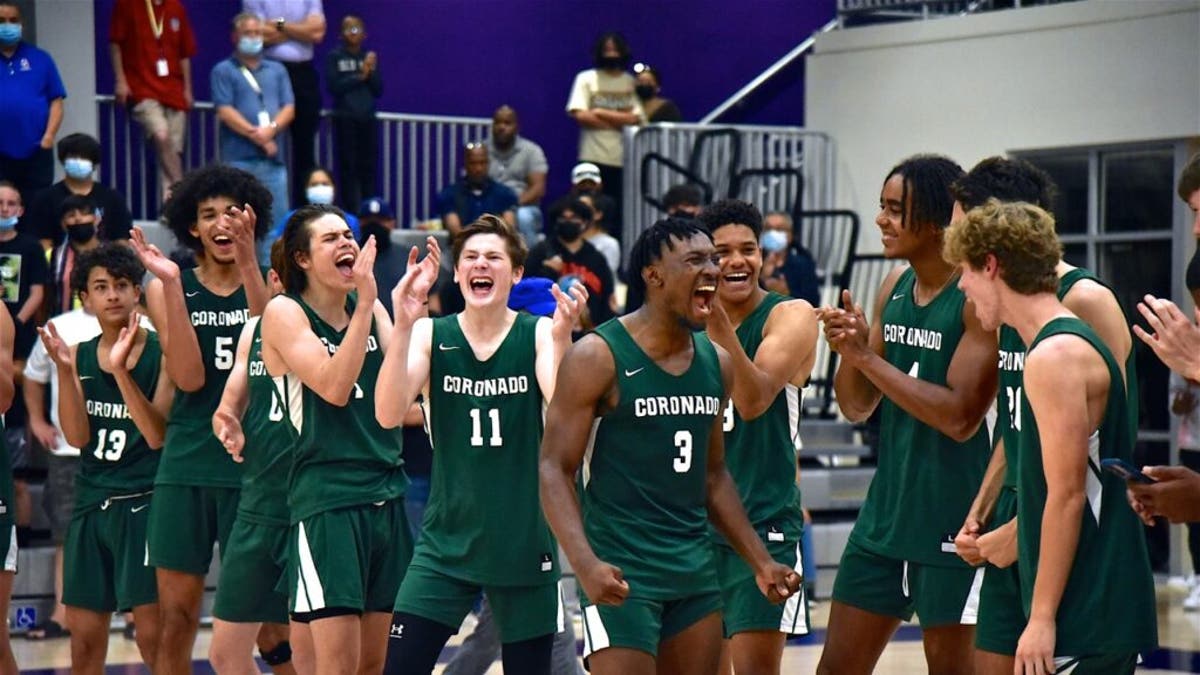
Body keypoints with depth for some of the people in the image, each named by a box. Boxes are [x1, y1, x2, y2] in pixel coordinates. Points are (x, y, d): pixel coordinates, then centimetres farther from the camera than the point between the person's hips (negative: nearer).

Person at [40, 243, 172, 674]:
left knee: (154, 636, -7)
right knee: (84, 639, 8)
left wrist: (121, 369, -23)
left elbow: (157, 436, -14)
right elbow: (77, 437, -2)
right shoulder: (79, 355, 8)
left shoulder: (162, 353, -5)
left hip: (144, 504, -5)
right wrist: (64, 370, -14)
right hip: (90, 504, 5)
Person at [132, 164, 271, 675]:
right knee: (176, 617, 3)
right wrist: (171, 285, -15)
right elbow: (189, 377, -8)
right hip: (187, 465, 1)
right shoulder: (168, 288, 6)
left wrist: (248, 263, -29)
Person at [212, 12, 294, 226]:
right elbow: (224, 111, -5)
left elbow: (289, 108, 10)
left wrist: (271, 129, -10)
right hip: (239, 158, -4)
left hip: (273, 158, 4)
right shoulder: (223, 71, 6)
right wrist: (255, 135, -13)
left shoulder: (276, 70, 20)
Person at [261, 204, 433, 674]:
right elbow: (333, 387, -17)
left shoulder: (370, 308, 12)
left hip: (387, 496, 6)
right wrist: (365, 301, -18)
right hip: (325, 500, -6)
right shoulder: (284, 313, -4)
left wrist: (411, 304, -7)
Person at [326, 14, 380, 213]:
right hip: (345, 119, -3)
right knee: (347, 166, -4)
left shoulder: (369, 57, 10)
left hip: (367, 119, 3)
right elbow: (334, 87, -9)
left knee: (368, 166, 1)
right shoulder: (334, 57, 1)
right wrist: (359, 77, -12)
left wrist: (371, 73, -8)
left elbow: (378, 90, 8)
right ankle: (351, 214, -4)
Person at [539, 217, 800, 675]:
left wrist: (760, 561, 14)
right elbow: (555, 470, -12)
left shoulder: (717, 362, 10)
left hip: (696, 569, 7)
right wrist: (586, 563, -26)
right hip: (621, 573, -7)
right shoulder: (598, 357, -10)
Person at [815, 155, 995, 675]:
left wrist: (868, 357, -20)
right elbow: (857, 408, 12)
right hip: (885, 509, 8)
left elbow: (961, 417, -24)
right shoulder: (894, 287, 8)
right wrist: (849, 349, -8)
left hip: (952, 519, -8)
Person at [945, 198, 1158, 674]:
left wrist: (1042, 617, -19)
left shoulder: (1055, 356, -15)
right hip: (1098, 609, 10)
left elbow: (1068, 496, -19)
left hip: (1087, 614, -10)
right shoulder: (1070, 344, 15)